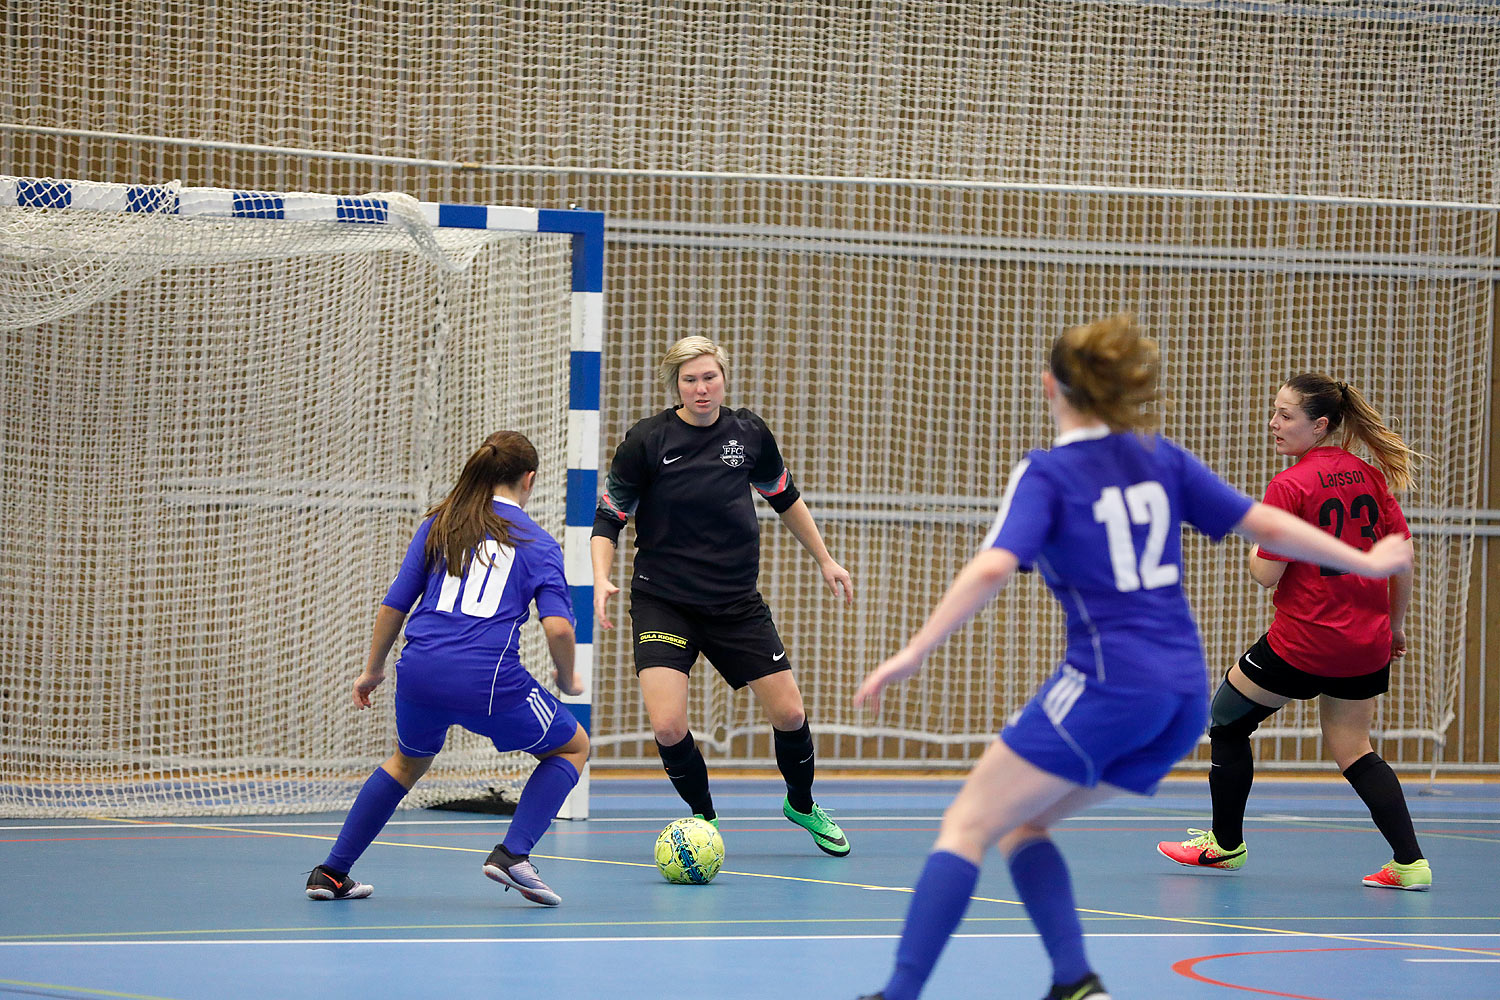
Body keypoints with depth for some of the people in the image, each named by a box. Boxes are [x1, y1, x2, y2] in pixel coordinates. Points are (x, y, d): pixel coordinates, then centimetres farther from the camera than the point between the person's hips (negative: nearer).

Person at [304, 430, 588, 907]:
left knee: (408, 761, 33)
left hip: (420, 671, 4)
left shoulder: (437, 526, 16)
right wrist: (567, 680, 12)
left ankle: (332, 872, 30)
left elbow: (394, 605, 14)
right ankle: (513, 853, 1)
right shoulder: (537, 543, 6)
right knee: (572, 746, 19)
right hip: (489, 681, -4)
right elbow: (558, 627, -6)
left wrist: (373, 669, 27)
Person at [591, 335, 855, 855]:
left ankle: (802, 805, 33)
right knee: (668, 726, -18)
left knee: (789, 714, 2)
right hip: (663, 603, -3)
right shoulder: (647, 441, -11)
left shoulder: (749, 433, -1)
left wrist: (825, 560, 20)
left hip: (736, 602, 3)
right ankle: (705, 817, 10)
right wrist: (602, 579, -21)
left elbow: (785, 498, 17)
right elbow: (608, 518, -5)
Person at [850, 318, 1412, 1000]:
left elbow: (993, 568, -19)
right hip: (1184, 696, 7)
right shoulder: (1161, 459, 12)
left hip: (1109, 684, -7)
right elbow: (1263, 524, 15)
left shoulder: (1046, 474, -4)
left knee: (968, 825, -4)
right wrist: (1367, 562, 27)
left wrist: (912, 654, -20)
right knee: (1020, 823, 17)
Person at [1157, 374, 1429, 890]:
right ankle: (1410, 861, 0)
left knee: (1227, 722, 15)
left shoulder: (1289, 486, -15)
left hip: (1301, 643, -6)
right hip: (1367, 644, 6)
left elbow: (1267, 575, -15)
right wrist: (1394, 625, 16)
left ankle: (1226, 843, 25)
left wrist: (1253, 543, 7)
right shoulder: (1369, 476, 3)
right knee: (1352, 750, 14)